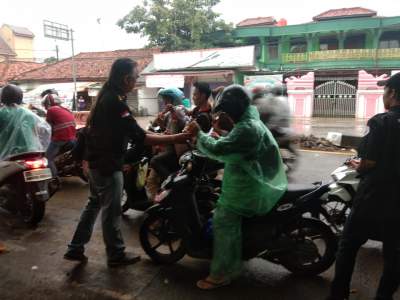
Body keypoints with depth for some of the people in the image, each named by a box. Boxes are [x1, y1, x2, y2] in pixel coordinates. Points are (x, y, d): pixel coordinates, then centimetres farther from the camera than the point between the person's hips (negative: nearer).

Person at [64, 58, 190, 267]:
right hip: (107, 165, -10)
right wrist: (176, 138, -30)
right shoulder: (115, 102, -25)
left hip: (97, 161, 10)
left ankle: (75, 248, 29)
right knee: (111, 211, 5)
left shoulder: (106, 96, 7)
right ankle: (116, 255, 21)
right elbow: (139, 137, -30)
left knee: (94, 204, 20)